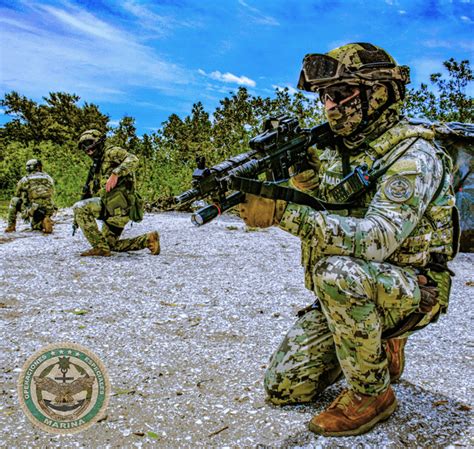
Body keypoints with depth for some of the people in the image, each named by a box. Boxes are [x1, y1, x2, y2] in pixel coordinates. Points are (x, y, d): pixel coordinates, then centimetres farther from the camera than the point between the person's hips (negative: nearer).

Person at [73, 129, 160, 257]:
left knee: (79, 207, -17)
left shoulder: (111, 152, -1)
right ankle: (148, 240, 13)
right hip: (116, 210, 10)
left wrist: (115, 174, -34)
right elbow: (92, 191, 28)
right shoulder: (97, 166, 27)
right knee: (110, 244, 13)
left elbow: (133, 160, -21)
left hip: (117, 204, -10)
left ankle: (100, 247, -15)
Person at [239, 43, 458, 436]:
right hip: (354, 291, 7)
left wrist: (284, 213, -40)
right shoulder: (336, 148, 4)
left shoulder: (413, 155, -20)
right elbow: (320, 217, 0)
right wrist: (303, 176, -20)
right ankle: (378, 346, 22)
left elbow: (377, 239, -34)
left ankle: (372, 393, -15)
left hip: (411, 290, -6)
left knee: (337, 270, -39)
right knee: (284, 387, 2)